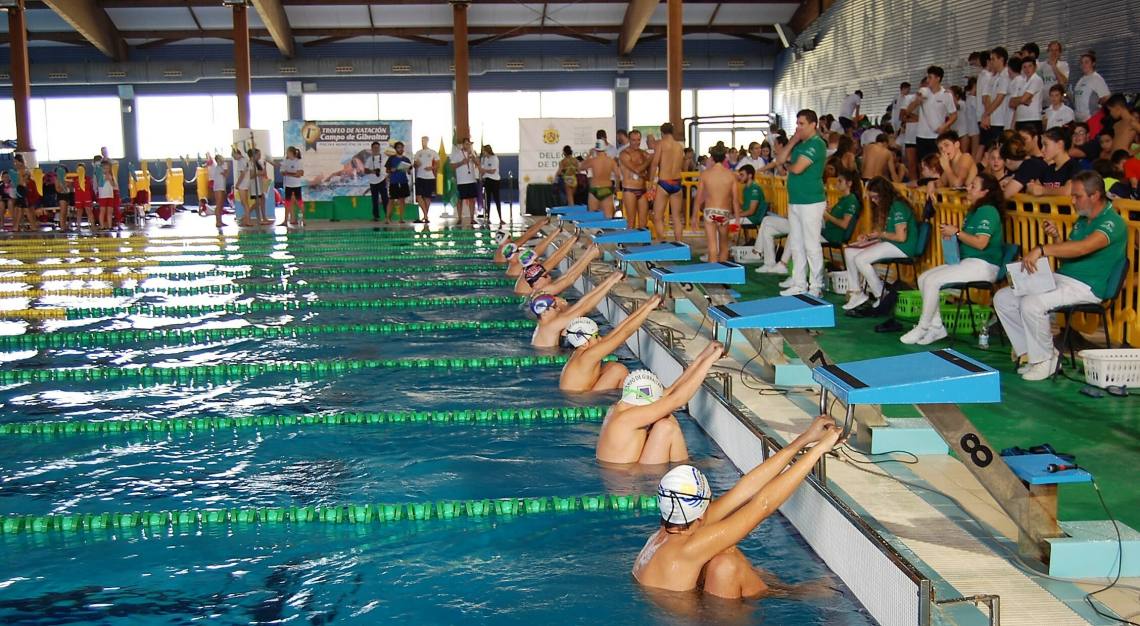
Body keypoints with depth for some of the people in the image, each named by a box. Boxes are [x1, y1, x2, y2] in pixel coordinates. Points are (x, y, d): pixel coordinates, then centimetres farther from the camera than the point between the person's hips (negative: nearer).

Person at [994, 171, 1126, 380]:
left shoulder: (1112, 222, -12)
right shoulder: (1082, 219, 18)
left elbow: (1083, 248, -31)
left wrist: (1041, 250, -37)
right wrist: (1056, 238, 0)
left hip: (1085, 287, -9)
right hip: (1060, 277, 9)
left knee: (1031, 304, -33)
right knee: (1002, 298, -3)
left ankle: (1044, 360, -11)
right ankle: (1033, 353, -1)